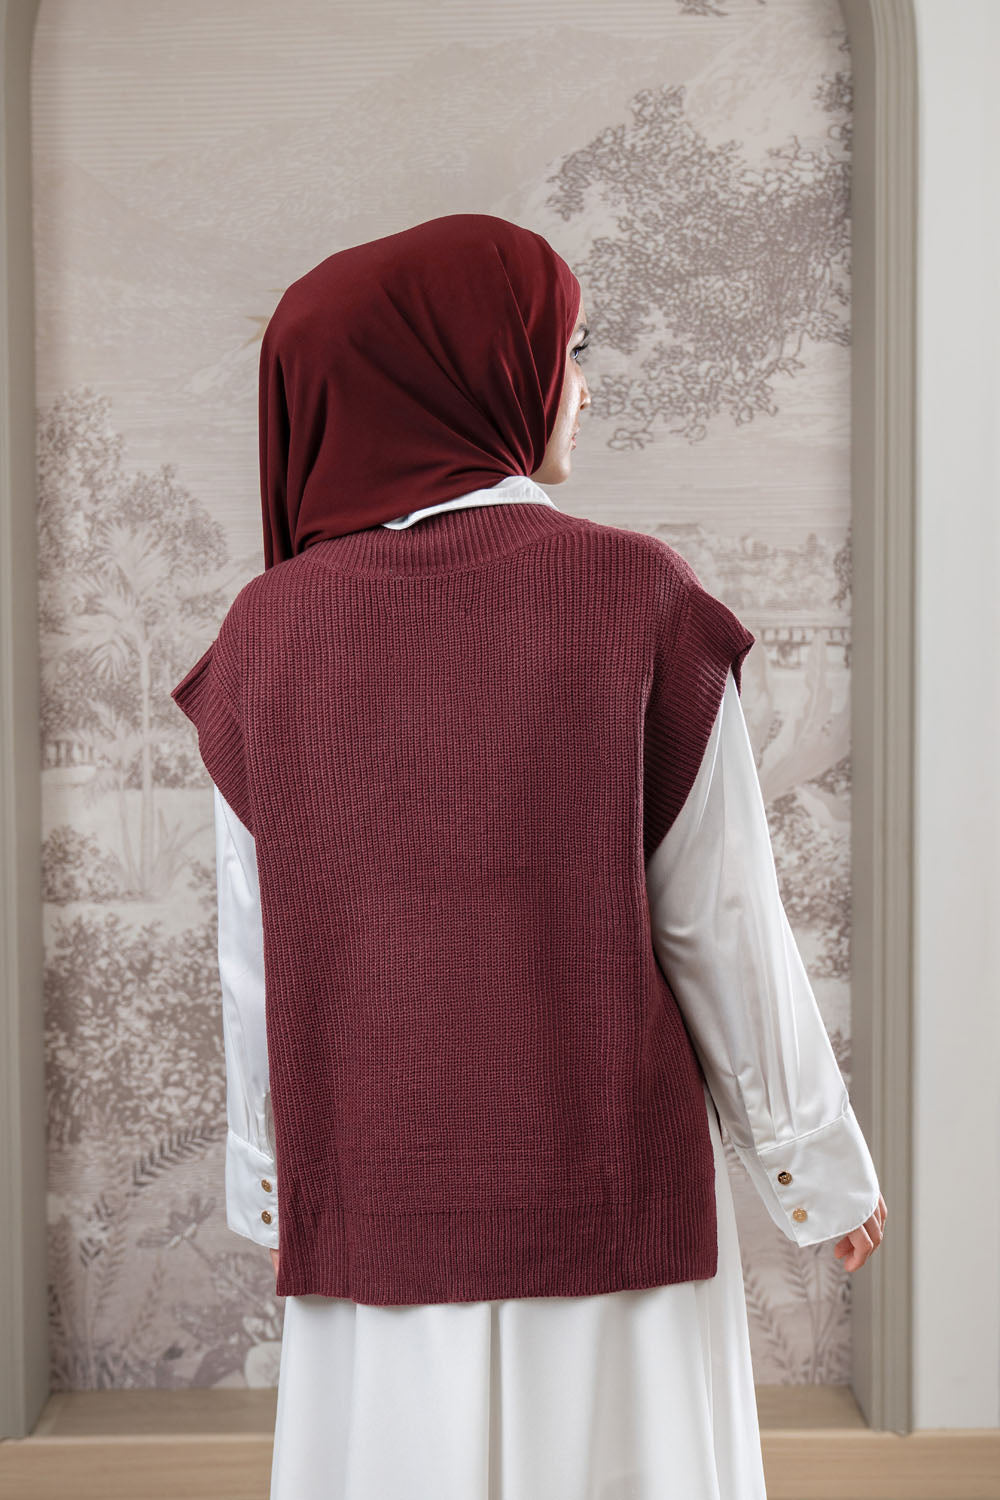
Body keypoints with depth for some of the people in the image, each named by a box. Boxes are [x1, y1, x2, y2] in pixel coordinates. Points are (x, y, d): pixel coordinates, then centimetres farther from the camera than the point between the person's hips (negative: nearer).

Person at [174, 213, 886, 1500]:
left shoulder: (268, 631, -4)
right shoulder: (636, 597, -12)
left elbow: (256, 960, 1)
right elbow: (721, 923, -8)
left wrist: (271, 1187, 15)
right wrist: (822, 1169, 5)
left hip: (369, 1207, 3)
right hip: (608, 1195, -2)